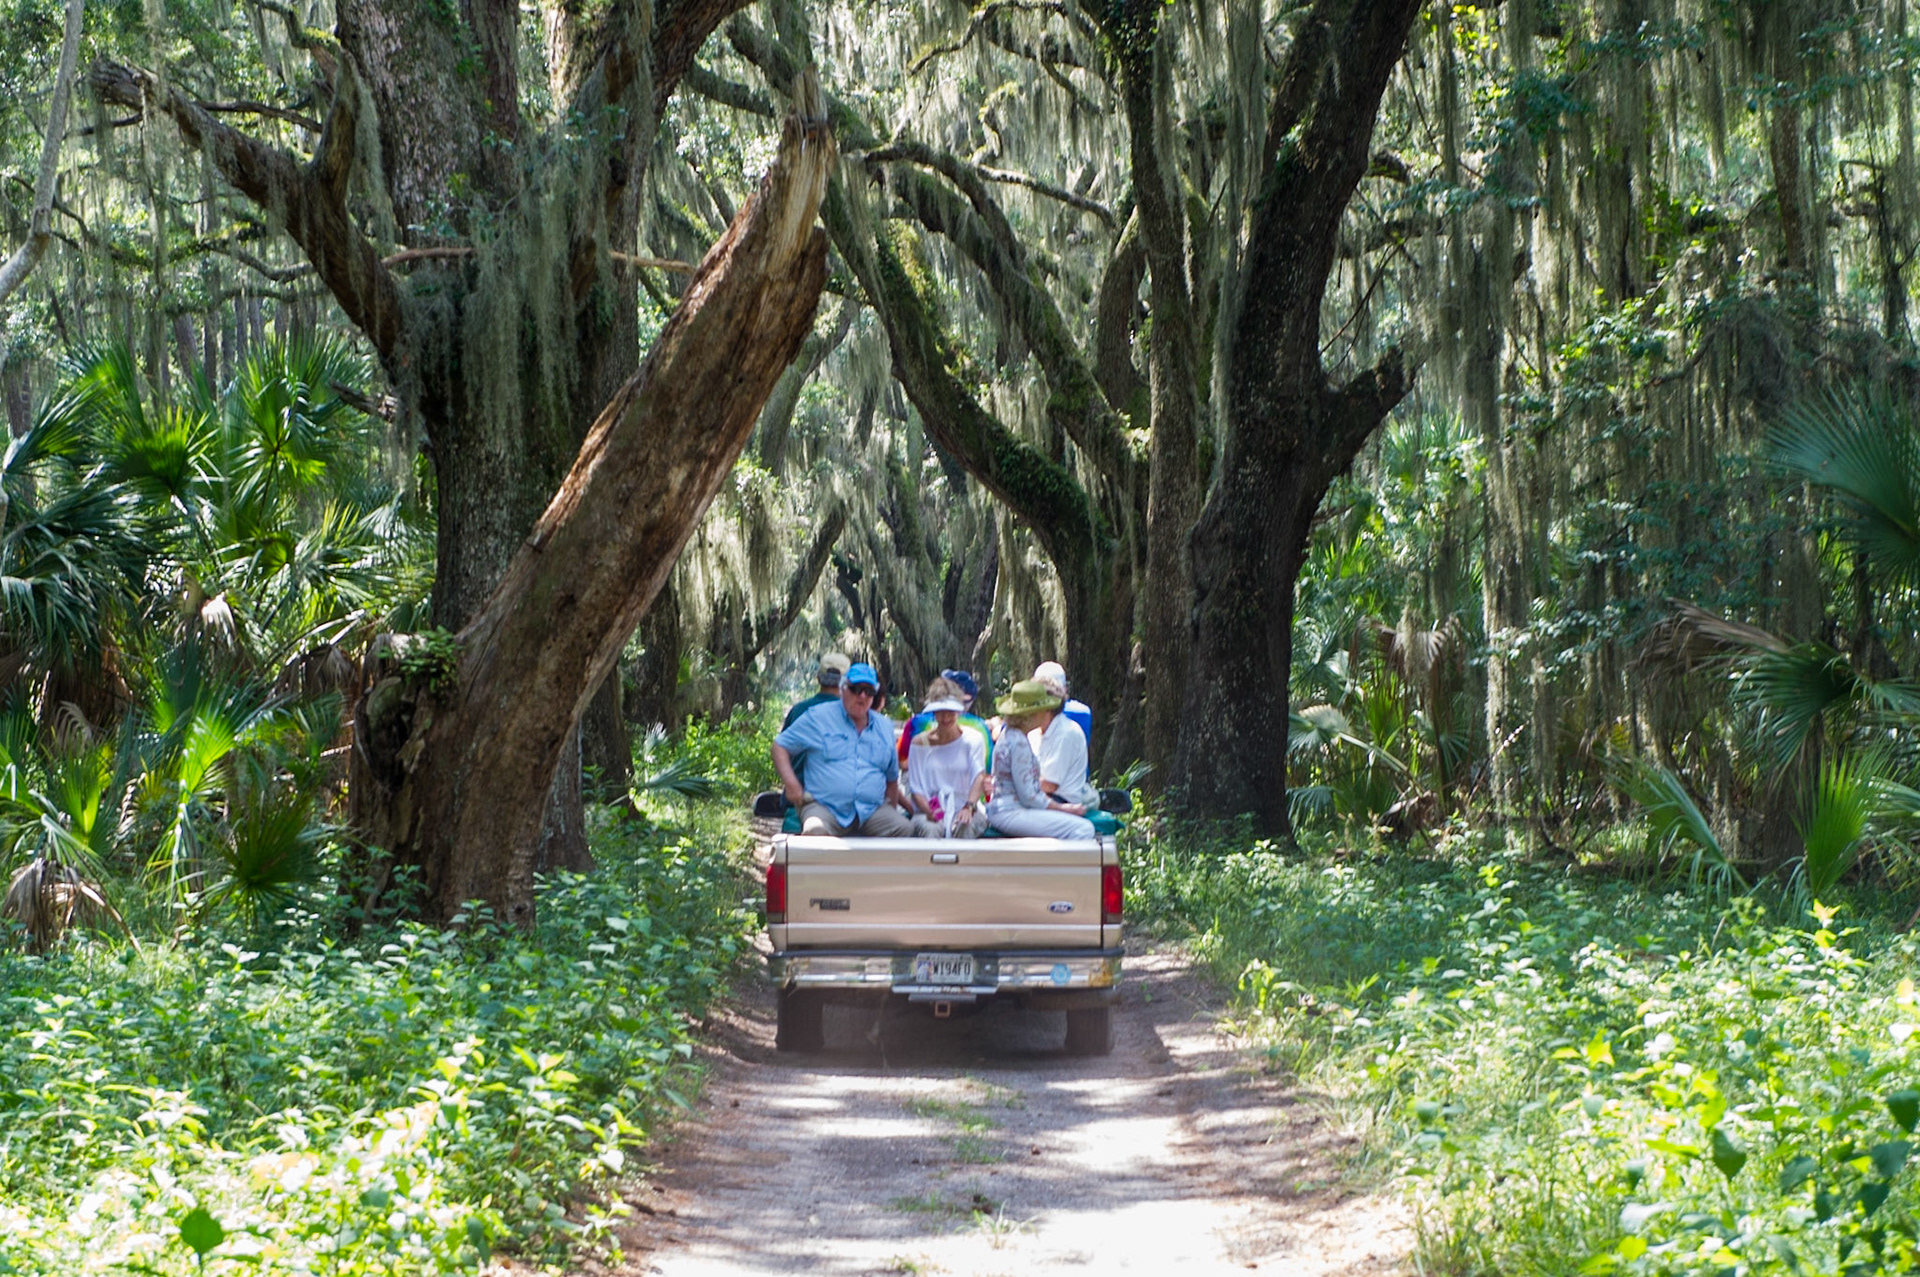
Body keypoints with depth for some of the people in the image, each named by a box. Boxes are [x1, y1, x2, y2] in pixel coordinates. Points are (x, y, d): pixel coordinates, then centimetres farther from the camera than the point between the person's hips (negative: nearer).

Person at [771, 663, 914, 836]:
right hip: (824, 807, -4)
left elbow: (891, 776, 28)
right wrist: (791, 782, -7)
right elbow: (780, 746, 8)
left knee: (905, 829, -24)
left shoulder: (885, 728, 20)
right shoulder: (818, 717, 7)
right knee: (816, 830, -38)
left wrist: (891, 813, 18)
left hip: (872, 811, 4)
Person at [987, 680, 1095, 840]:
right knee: (1083, 829, -20)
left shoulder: (1008, 735, 15)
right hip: (1011, 813, -11)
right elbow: (1028, 796, -17)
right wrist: (1062, 808, -9)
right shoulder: (1018, 743, -17)